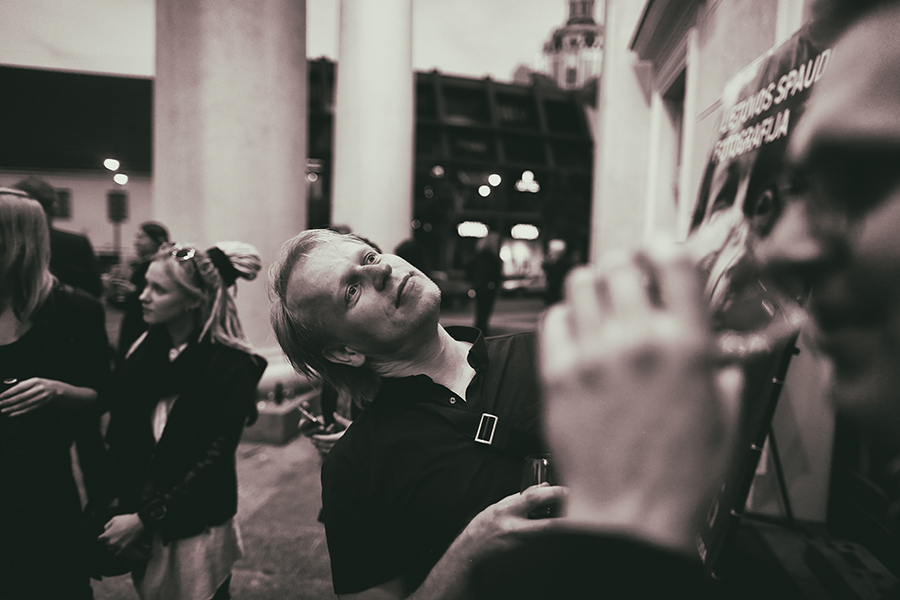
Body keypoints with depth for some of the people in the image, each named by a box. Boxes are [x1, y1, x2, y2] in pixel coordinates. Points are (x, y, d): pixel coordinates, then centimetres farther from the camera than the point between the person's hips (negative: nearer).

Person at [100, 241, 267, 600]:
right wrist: (117, 499, -10)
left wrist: (146, 517, -17)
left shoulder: (231, 367, -17)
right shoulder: (144, 348, -1)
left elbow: (213, 459, -17)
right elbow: (119, 434, 0)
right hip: (135, 514, 5)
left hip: (195, 526, -4)